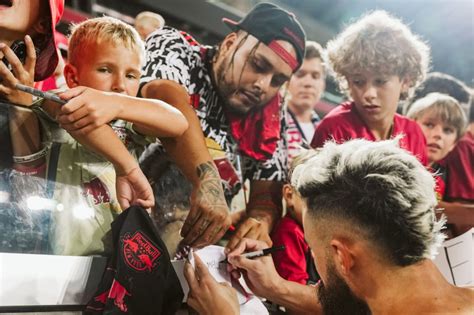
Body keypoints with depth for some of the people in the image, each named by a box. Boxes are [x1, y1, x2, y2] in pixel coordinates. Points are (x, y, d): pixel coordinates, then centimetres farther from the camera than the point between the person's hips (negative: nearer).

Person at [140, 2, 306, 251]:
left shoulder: (269, 119, 5)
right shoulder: (174, 48, -5)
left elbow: (267, 192, 4)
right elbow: (165, 99, -25)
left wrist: (261, 222, -19)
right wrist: (207, 179, -39)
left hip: (202, 245, 5)